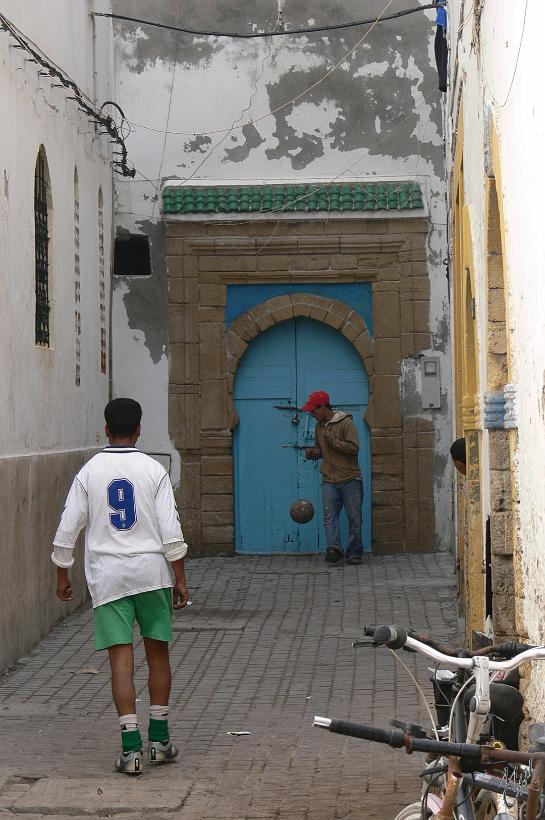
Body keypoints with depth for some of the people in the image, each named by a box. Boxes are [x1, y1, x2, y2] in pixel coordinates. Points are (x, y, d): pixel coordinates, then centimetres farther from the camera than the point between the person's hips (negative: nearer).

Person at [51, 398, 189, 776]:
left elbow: (68, 529, 1)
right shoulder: (153, 470, -3)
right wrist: (180, 579, 0)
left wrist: (63, 574, 14)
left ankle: (131, 748, -7)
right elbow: (171, 531, -6)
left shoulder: (90, 471, 0)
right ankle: (160, 739, 20)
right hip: (151, 572, 0)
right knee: (158, 652, 14)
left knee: (122, 659, -1)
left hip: (107, 575, 0)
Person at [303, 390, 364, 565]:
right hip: (329, 481, 5)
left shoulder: (346, 423, -8)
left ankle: (354, 554, 6)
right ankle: (334, 547, -22)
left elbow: (354, 447, -17)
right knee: (329, 516, -12)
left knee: (354, 518, 0)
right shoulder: (319, 426, 14)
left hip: (350, 480, -5)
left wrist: (332, 439, -16)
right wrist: (314, 453, 6)